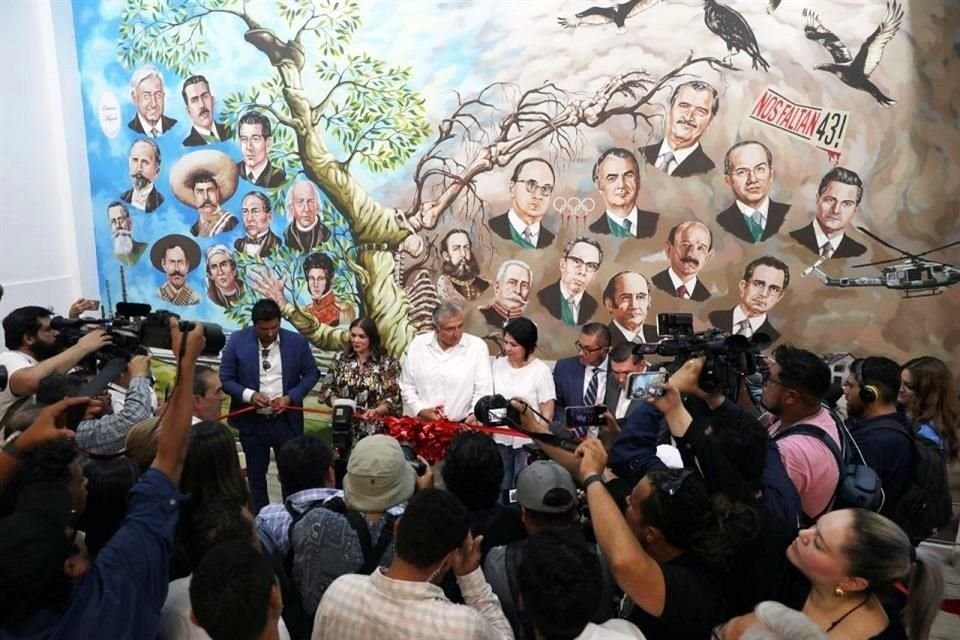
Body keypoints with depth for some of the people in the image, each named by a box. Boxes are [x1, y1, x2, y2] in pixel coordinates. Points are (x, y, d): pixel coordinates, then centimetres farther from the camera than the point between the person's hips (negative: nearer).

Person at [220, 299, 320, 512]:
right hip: (252, 422, 0)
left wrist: (290, 397, -13)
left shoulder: (297, 341, -6)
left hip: (287, 421, 0)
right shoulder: (237, 340, -7)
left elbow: (311, 373, 2)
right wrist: (249, 395, -21)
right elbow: (225, 378, -4)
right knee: (256, 476, 14)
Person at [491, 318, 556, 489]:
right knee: (500, 488, 11)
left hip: (527, 442, -4)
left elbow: (547, 414, -7)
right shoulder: (497, 365, 3)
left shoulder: (541, 371, -9)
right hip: (500, 439, 4)